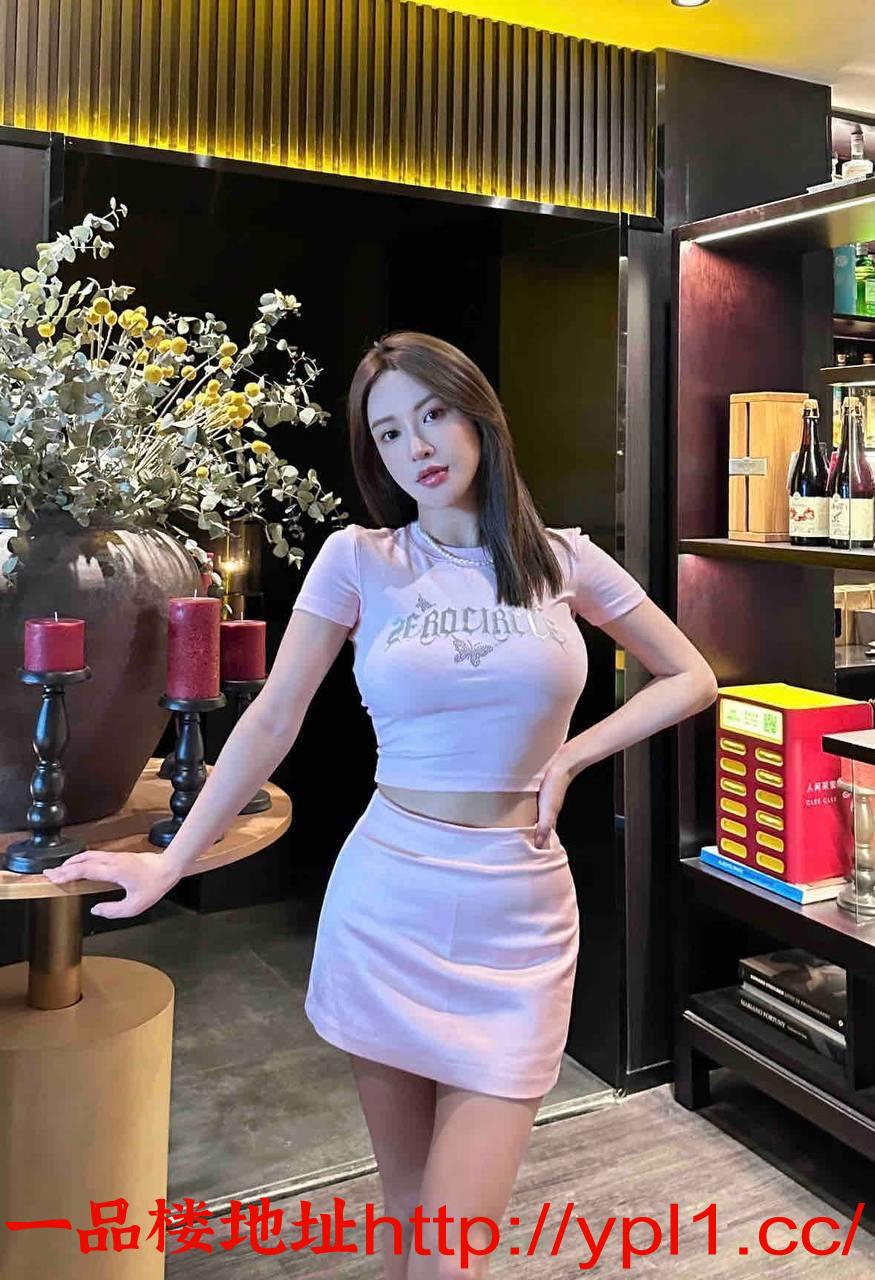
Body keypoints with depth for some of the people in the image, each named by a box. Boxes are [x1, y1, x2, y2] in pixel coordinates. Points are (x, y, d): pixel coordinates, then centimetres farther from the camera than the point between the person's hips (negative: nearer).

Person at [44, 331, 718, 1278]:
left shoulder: (562, 558, 3)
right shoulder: (357, 559, 0)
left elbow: (690, 679, 11)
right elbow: (272, 720, 0)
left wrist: (570, 756, -1)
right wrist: (172, 861, -4)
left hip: (518, 914, 0)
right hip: (386, 904, 0)